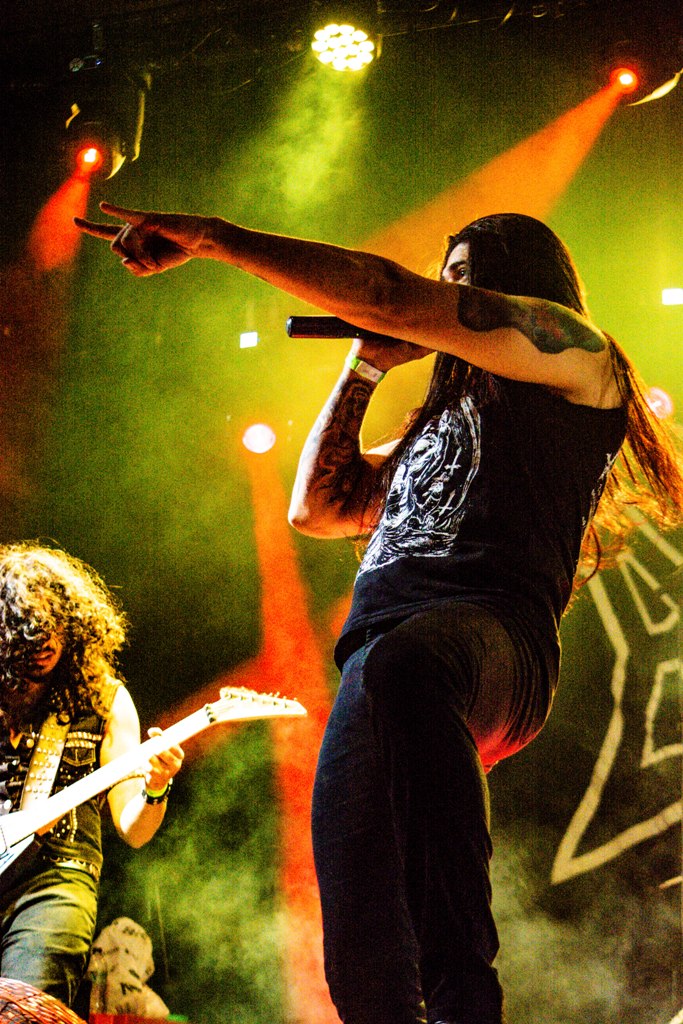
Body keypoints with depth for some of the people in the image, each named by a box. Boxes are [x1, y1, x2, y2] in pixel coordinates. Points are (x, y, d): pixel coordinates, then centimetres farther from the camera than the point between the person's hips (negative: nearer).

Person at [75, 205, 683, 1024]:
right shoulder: (443, 420, 38)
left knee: (403, 666, -44)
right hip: (381, 661, 7)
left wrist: (212, 237, 6)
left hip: (491, 634, -7)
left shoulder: (571, 349, 14)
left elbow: (386, 294, 4)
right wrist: (364, 368, 32)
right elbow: (316, 509, 36)